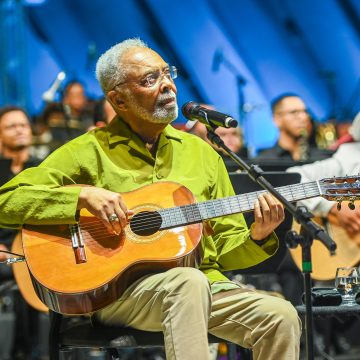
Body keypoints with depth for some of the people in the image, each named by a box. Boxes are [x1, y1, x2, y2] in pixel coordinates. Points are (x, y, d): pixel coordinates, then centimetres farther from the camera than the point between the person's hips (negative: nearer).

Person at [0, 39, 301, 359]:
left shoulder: (200, 152, 18)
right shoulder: (89, 152, 5)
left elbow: (225, 250, 18)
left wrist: (258, 236, -4)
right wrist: (83, 195, -15)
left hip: (204, 286, 4)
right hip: (119, 290, -4)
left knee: (281, 317, -23)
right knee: (189, 281, -37)